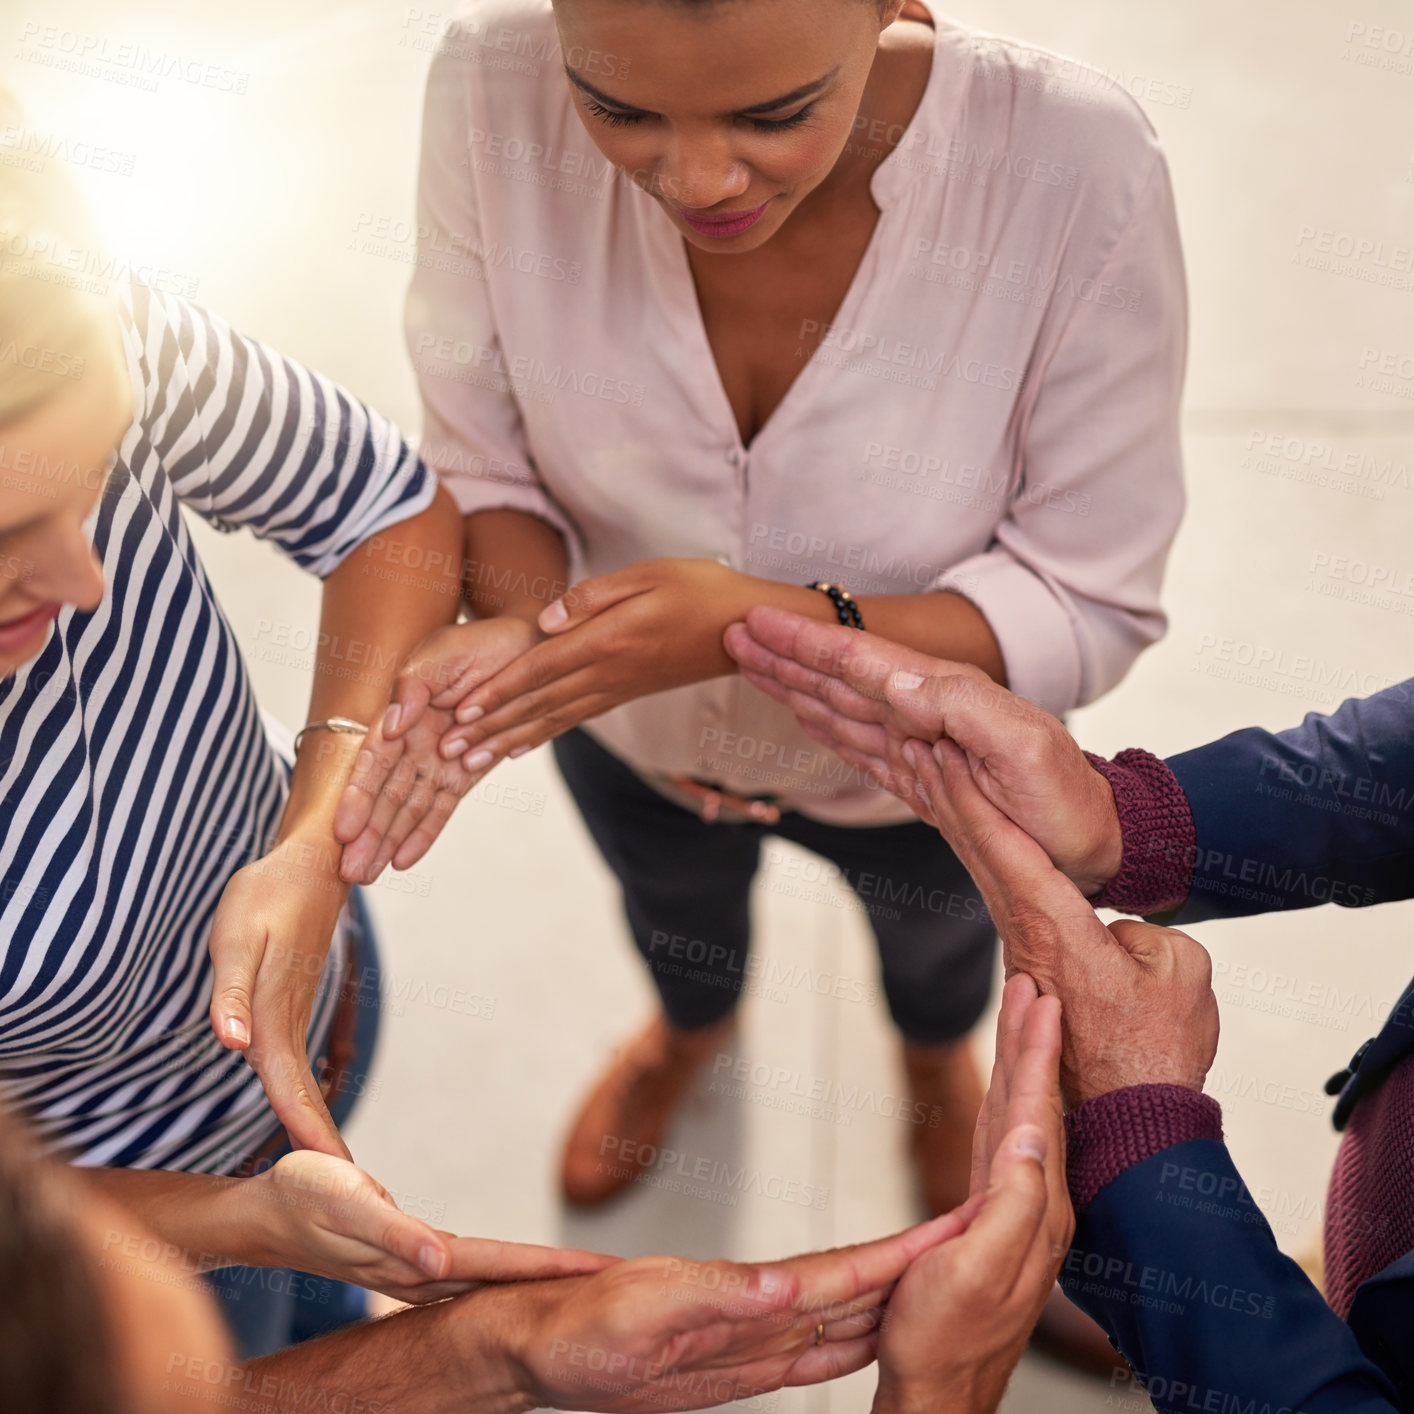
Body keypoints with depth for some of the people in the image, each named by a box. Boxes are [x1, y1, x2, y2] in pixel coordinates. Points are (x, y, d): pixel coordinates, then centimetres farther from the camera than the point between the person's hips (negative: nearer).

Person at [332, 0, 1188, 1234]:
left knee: (935, 928, 36)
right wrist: (522, 621, -42)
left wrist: (762, 623, -44)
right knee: (673, 904, 38)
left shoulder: (1077, 168, -40)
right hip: (626, 733, 2)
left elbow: (1090, 611, -29)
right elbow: (481, 458, -20)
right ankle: (690, 1031, 78)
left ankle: (939, 1060, 76)